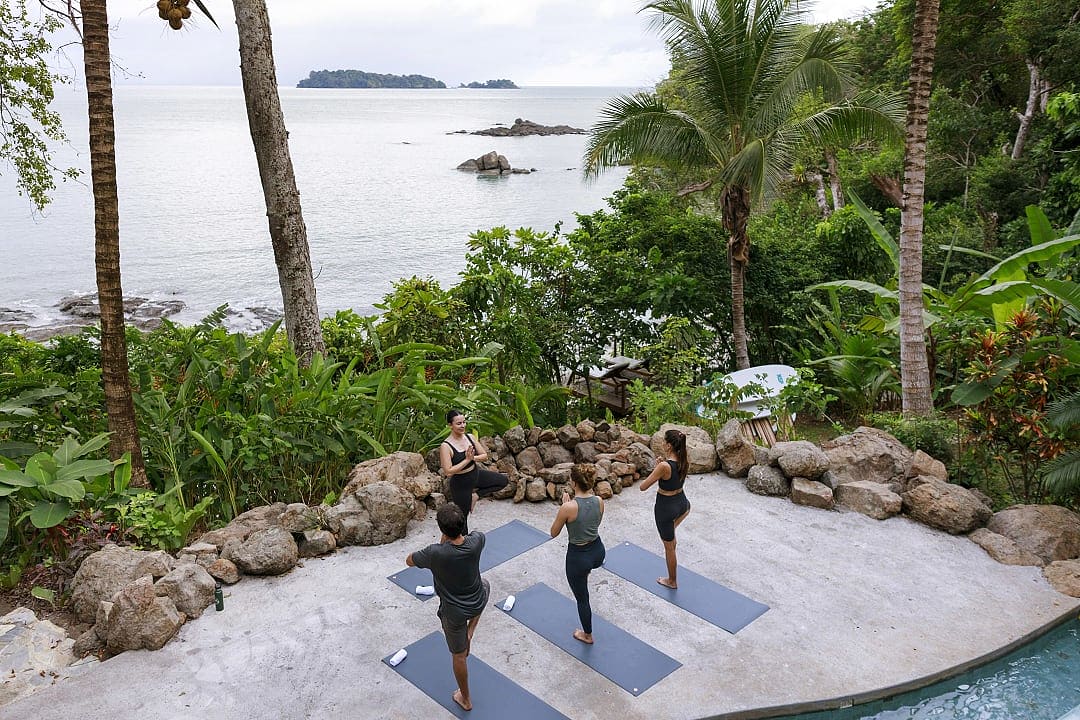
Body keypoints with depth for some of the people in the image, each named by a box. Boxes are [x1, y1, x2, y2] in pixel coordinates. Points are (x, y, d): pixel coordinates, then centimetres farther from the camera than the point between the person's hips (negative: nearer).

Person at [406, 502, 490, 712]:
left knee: (458, 655, 22)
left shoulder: (435, 553, -33)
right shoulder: (476, 541, -24)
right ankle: (470, 633, 32)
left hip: (453, 612, -2)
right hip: (478, 604, 2)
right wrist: (457, 534, 8)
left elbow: (409, 561, -10)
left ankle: (465, 699, 42)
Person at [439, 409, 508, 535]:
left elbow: (484, 455, -2)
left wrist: (472, 457, -22)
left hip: (476, 474, 6)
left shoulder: (471, 437, -6)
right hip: (460, 484, -6)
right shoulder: (446, 446, -23)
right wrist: (467, 460, -27)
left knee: (504, 480, 10)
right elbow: (448, 472, -26)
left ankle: (476, 495, 14)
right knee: (463, 515, 8)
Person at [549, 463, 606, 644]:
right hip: (598, 552, 4)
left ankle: (587, 635, 40)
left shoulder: (568, 508, -27)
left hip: (578, 558, -4)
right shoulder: (599, 502, -12)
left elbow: (554, 533, -11)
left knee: (582, 598, 20)